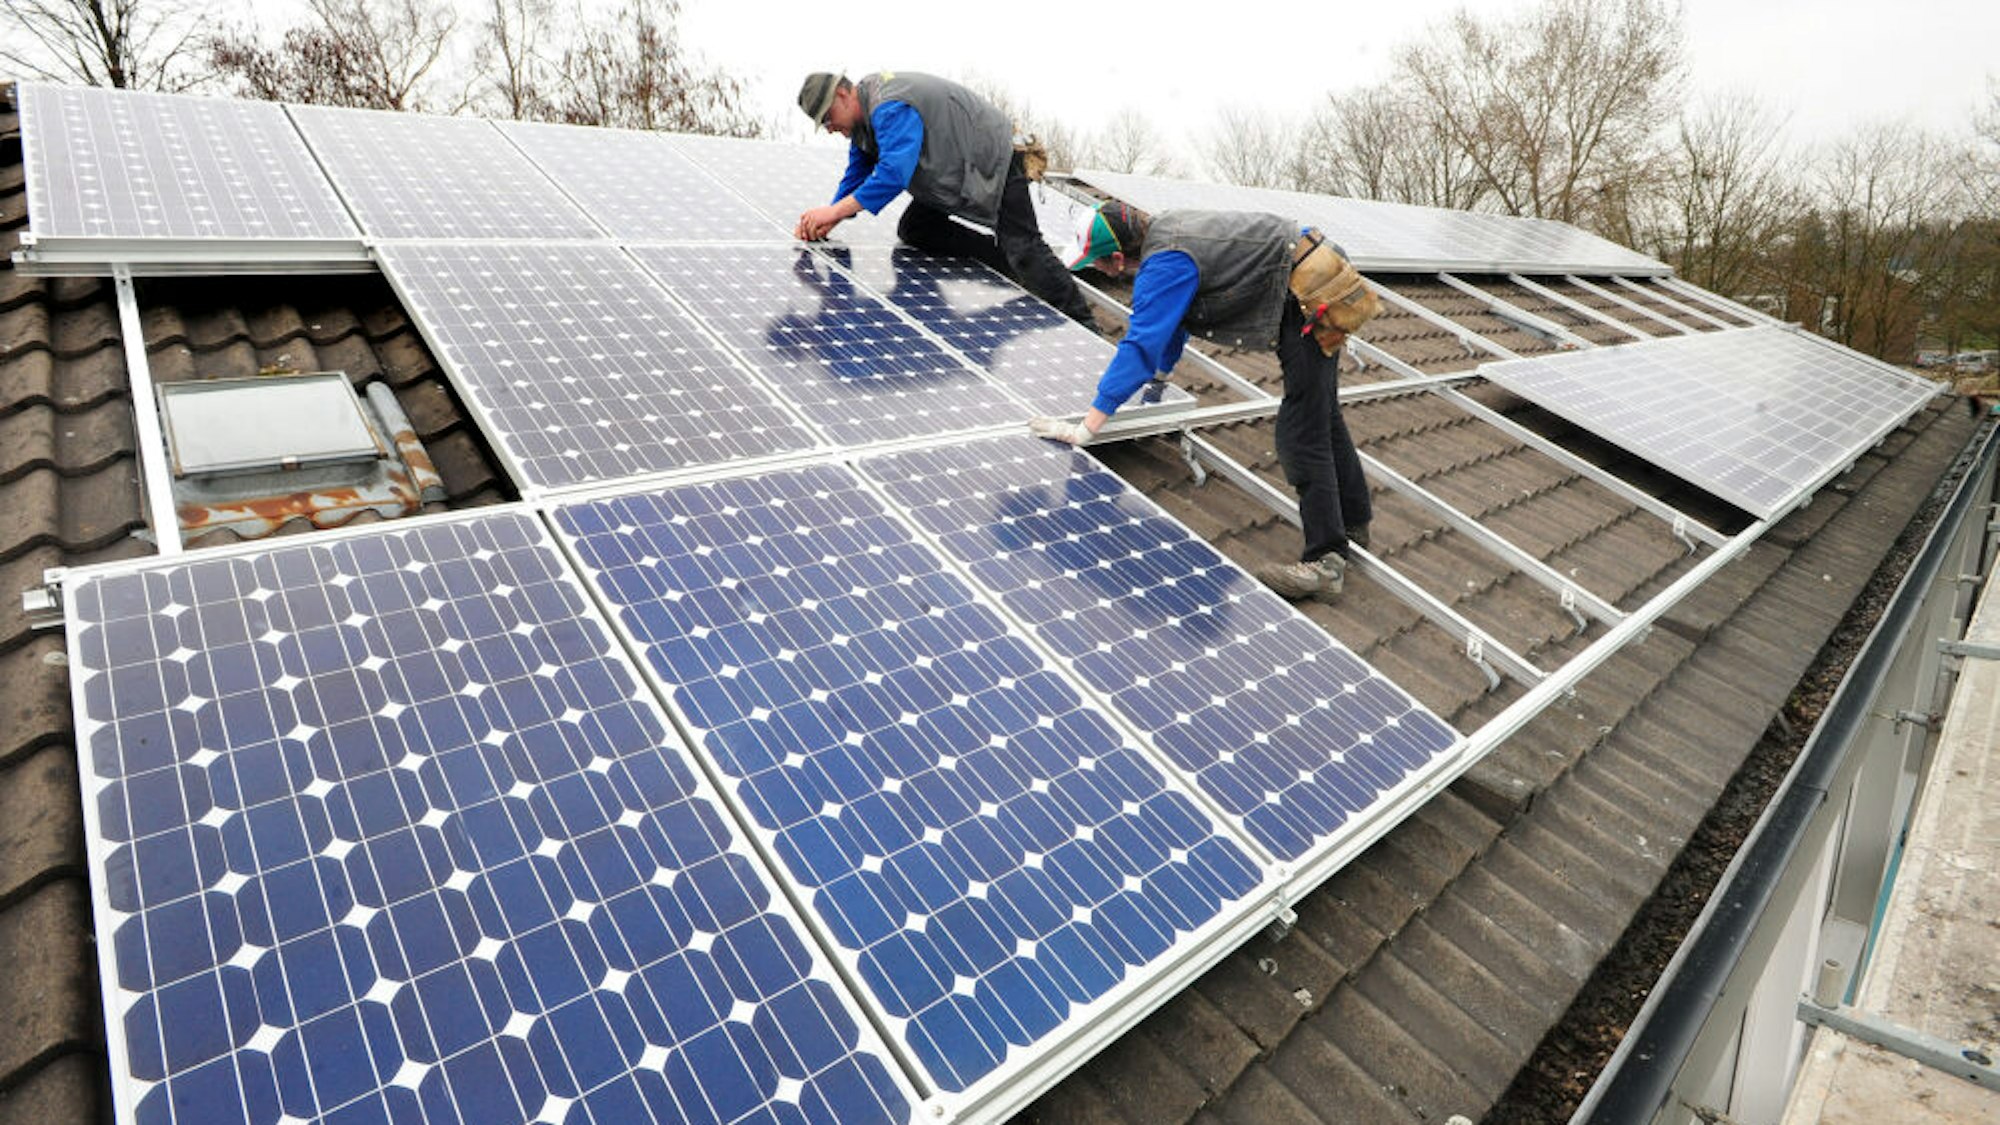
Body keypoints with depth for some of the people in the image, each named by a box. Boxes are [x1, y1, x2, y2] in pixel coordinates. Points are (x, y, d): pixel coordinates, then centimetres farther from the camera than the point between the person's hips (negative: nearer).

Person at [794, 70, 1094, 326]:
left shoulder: (891, 108, -28)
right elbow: (857, 174, 9)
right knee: (913, 230, 1)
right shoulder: (864, 111, 5)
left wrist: (836, 210, -38)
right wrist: (829, 220, -7)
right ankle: (1009, 265, -3)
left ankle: (1081, 322, -10)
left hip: (994, 160, -10)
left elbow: (894, 173, -40)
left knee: (1022, 248, -18)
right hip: (954, 172, 10)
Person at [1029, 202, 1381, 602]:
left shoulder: (1165, 265, -25)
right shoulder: (1160, 229, 6)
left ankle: (1325, 563, -7)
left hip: (1308, 304, -10)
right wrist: (1161, 368, 36)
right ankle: (1352, 523, 36)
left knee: (1302, 436, -11)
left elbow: (1141, 346, -30)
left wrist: (1085, 427, -30)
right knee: (1322, 416, 20)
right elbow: (1165, 317, 22)